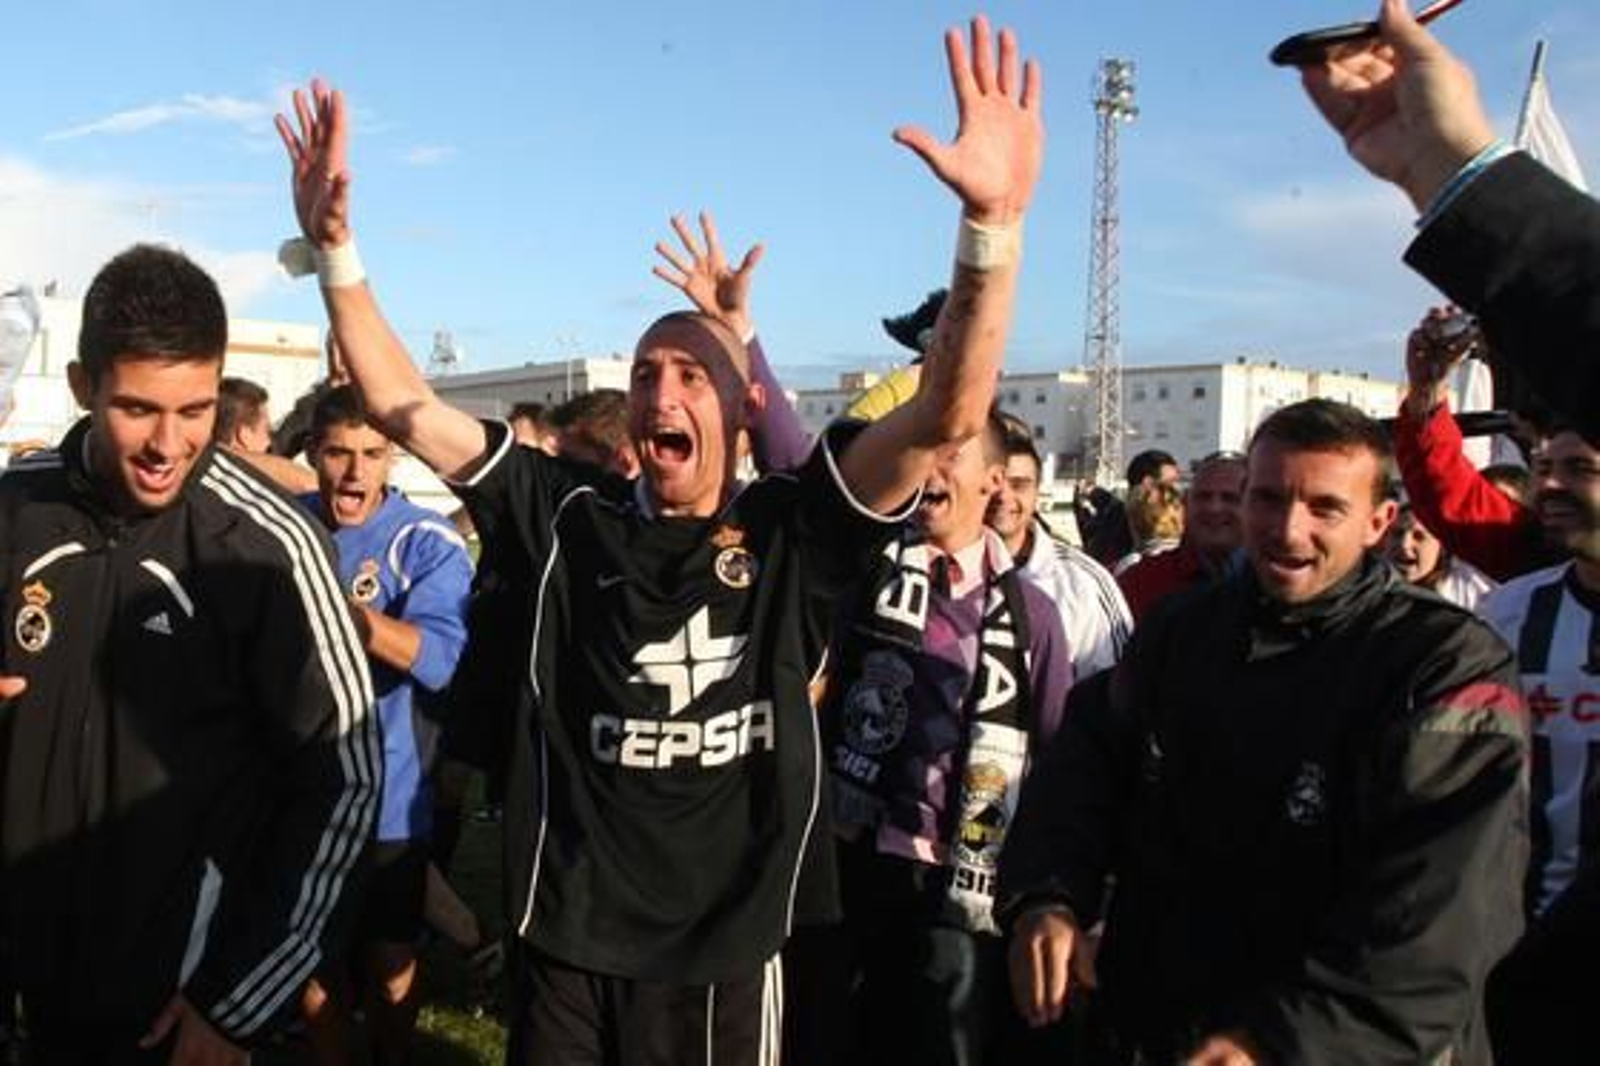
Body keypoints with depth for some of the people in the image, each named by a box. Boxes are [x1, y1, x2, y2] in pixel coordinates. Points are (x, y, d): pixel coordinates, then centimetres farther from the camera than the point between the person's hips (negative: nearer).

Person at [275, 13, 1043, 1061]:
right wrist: (334, 247, -10)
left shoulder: (792, 532, -6)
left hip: (718, 952, -1)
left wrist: (993, 221, -30)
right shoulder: (571, 519, 0)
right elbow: (409, 413, 0)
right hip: (565, 942, 2)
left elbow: (947, 416, -17)